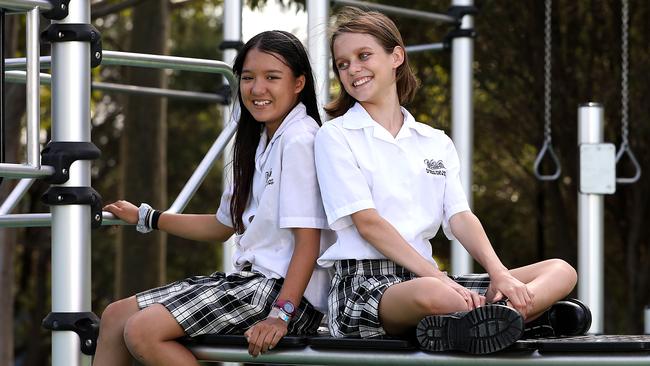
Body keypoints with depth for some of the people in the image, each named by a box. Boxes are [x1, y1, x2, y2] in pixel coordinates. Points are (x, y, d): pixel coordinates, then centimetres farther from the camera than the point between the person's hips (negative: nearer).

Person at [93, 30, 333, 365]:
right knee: (115, 316, 6)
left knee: (143, 332, -23)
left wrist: (281, 315, -27)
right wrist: (145, 217, 32)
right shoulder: (258, 143, 18)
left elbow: (308, 240, -18)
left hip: (283, 288, -10)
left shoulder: (299, 140, -12)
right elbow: (224, 226, 28)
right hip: (250, 279, 10)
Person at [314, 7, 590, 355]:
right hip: (363, 283, -7)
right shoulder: (335, 137, 4)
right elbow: (367, 222, -7)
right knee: (432, 295, -43)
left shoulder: (436, 142, 20)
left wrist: (500, 274, -13)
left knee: (561, 271, -12)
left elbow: (460, 217, 8)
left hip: (425, 274, 7)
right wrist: (438, 277, -19)